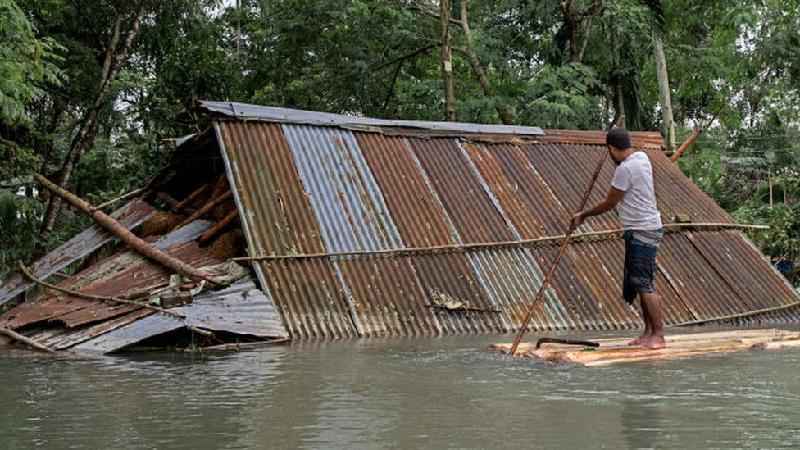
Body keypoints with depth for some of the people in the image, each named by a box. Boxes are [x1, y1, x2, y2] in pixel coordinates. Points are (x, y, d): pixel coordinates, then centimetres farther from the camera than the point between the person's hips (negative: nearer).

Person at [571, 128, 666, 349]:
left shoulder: (625, 169, -20)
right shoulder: (641, 157, 8)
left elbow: (609, 203, -12)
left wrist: (583, 215, 1)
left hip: (641, 232, -10)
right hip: (645, 229, 10)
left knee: (644, 283, -9)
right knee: (641, 283, 13)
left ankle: (658, 335, -7)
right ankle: (649, 331, 18)